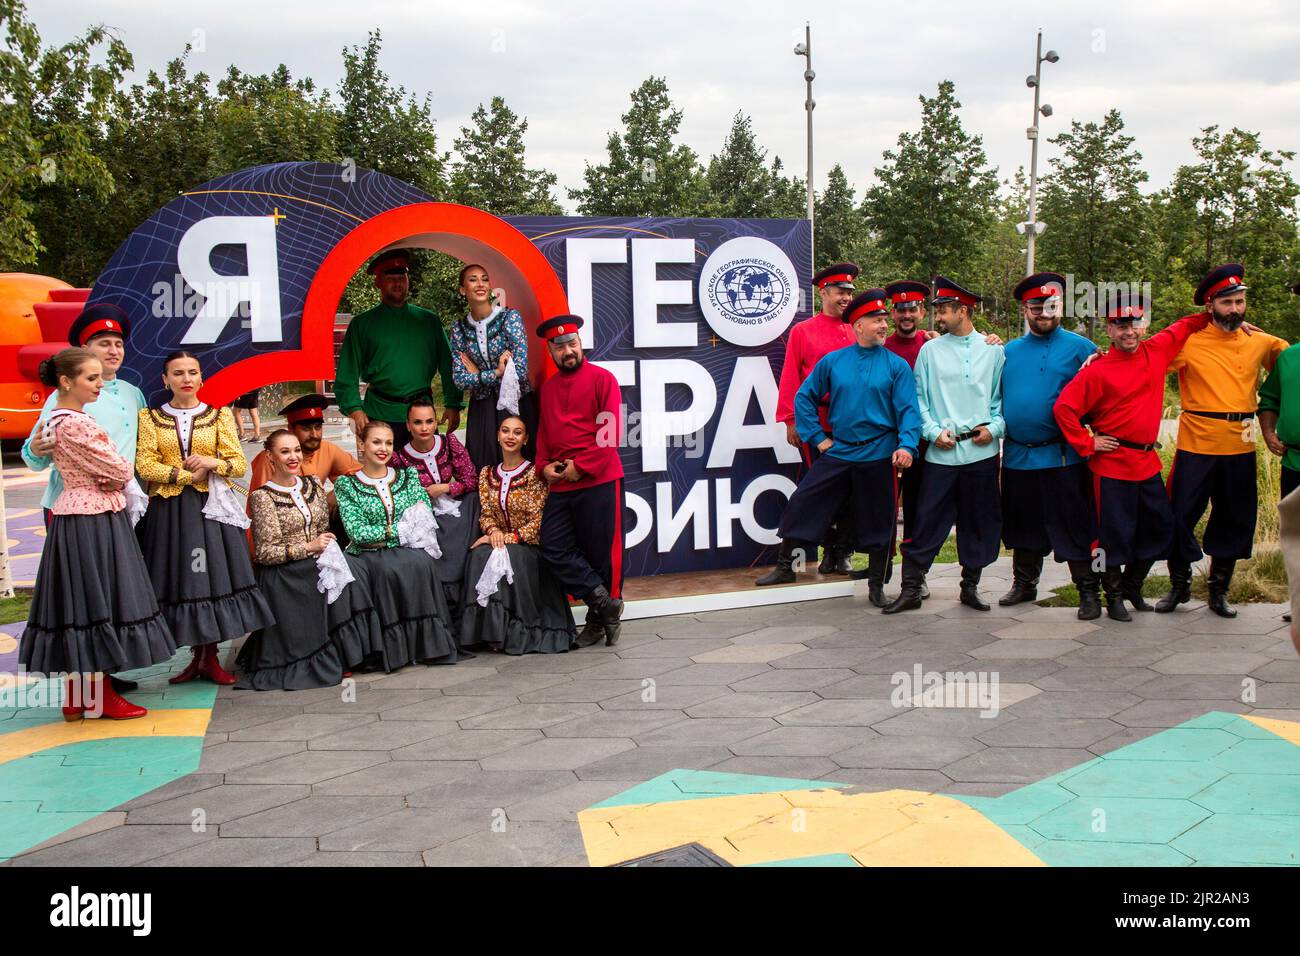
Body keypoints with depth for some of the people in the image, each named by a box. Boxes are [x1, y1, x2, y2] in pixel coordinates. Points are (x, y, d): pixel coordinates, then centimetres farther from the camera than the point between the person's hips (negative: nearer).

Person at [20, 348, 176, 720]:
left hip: (73, 516, 10)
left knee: (77, 600, 11)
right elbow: (121, 471, -17)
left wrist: (111, 478, -2)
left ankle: (76, 695, 18)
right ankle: (99, 694, 5)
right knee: (95, 600, -3)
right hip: (94, 520, -10)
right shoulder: (76, 424, -18)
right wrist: (119, 475, 5)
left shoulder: (57, 420, 14)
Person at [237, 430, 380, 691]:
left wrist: (328, 549, -3)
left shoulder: (313, 483, 10)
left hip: (317, 567, 6)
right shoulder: (263, 496, -7)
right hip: (283, 579, -5)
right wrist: (309, 547, -16)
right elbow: (264, 553, -10)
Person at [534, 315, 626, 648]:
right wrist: (544, 466, 4)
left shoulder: (602, 379, -3)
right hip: (560, 485, 6)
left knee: (602, 553, 0)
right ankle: (606, 604, 3)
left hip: (599, 482, -6)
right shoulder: (547, 389, 16)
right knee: (555, 549, -4)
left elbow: (611, 432, -10)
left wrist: (581, 466, -14)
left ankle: (598, 617, 15)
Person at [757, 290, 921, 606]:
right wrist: (817, 437, 5)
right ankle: (784, 565, 15)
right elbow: (804, 397, 11)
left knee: (877, 521, 5)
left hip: (877, 456, -1)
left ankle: (876, 586, 19)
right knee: (801, 504, -1)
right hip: (837, 451, 2)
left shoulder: (897, 366, -1)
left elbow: (908, 410, -6)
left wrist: (906, 445, -22)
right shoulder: (832, 361, 3)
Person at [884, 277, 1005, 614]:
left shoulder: (992, 350, 7)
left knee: (978, 522, 9)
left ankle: (970, 586, 21)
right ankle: (910, 589, 2)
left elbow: (1001, 397, 11)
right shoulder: (930, 350, 5)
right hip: (941, 451, -1)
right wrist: (934, 432, -8)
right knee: (927, 521, -3)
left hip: (982, 450, 1)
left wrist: (994, 427, -5)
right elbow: (919, 399, 5)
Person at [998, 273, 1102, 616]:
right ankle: (1023, 584, 30)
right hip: (1017, 456, 5)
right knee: (1023, 524, 16)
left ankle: (1089, 592, 8)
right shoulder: (1008, 352, 12)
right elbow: (997, 397, 19)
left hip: (1063, 456, -4)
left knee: (1074, 526, -2)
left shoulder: (1080, 349, -1)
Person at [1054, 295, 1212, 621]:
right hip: (1112, 465, -6)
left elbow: (1185, 326, 20)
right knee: (1115, 534, 2)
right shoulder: (1097, 371, -13)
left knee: (1160, 527, 13)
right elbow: (1064, 408, -15)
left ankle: (1131, 584, 33)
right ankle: (1114, 597, 17)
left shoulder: (1157, 351, 2)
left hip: (1147, 462, 6)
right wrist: (1086, 444, -13)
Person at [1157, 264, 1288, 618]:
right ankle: (1179, 585, 19)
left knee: (1234, 521, 11)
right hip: (1196, 446, -3)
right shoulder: (1189, 342, -4)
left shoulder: (1260, 343, 6)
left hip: (1240, 447, 3)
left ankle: (1218, 591, 25)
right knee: (1181, 516, 0)